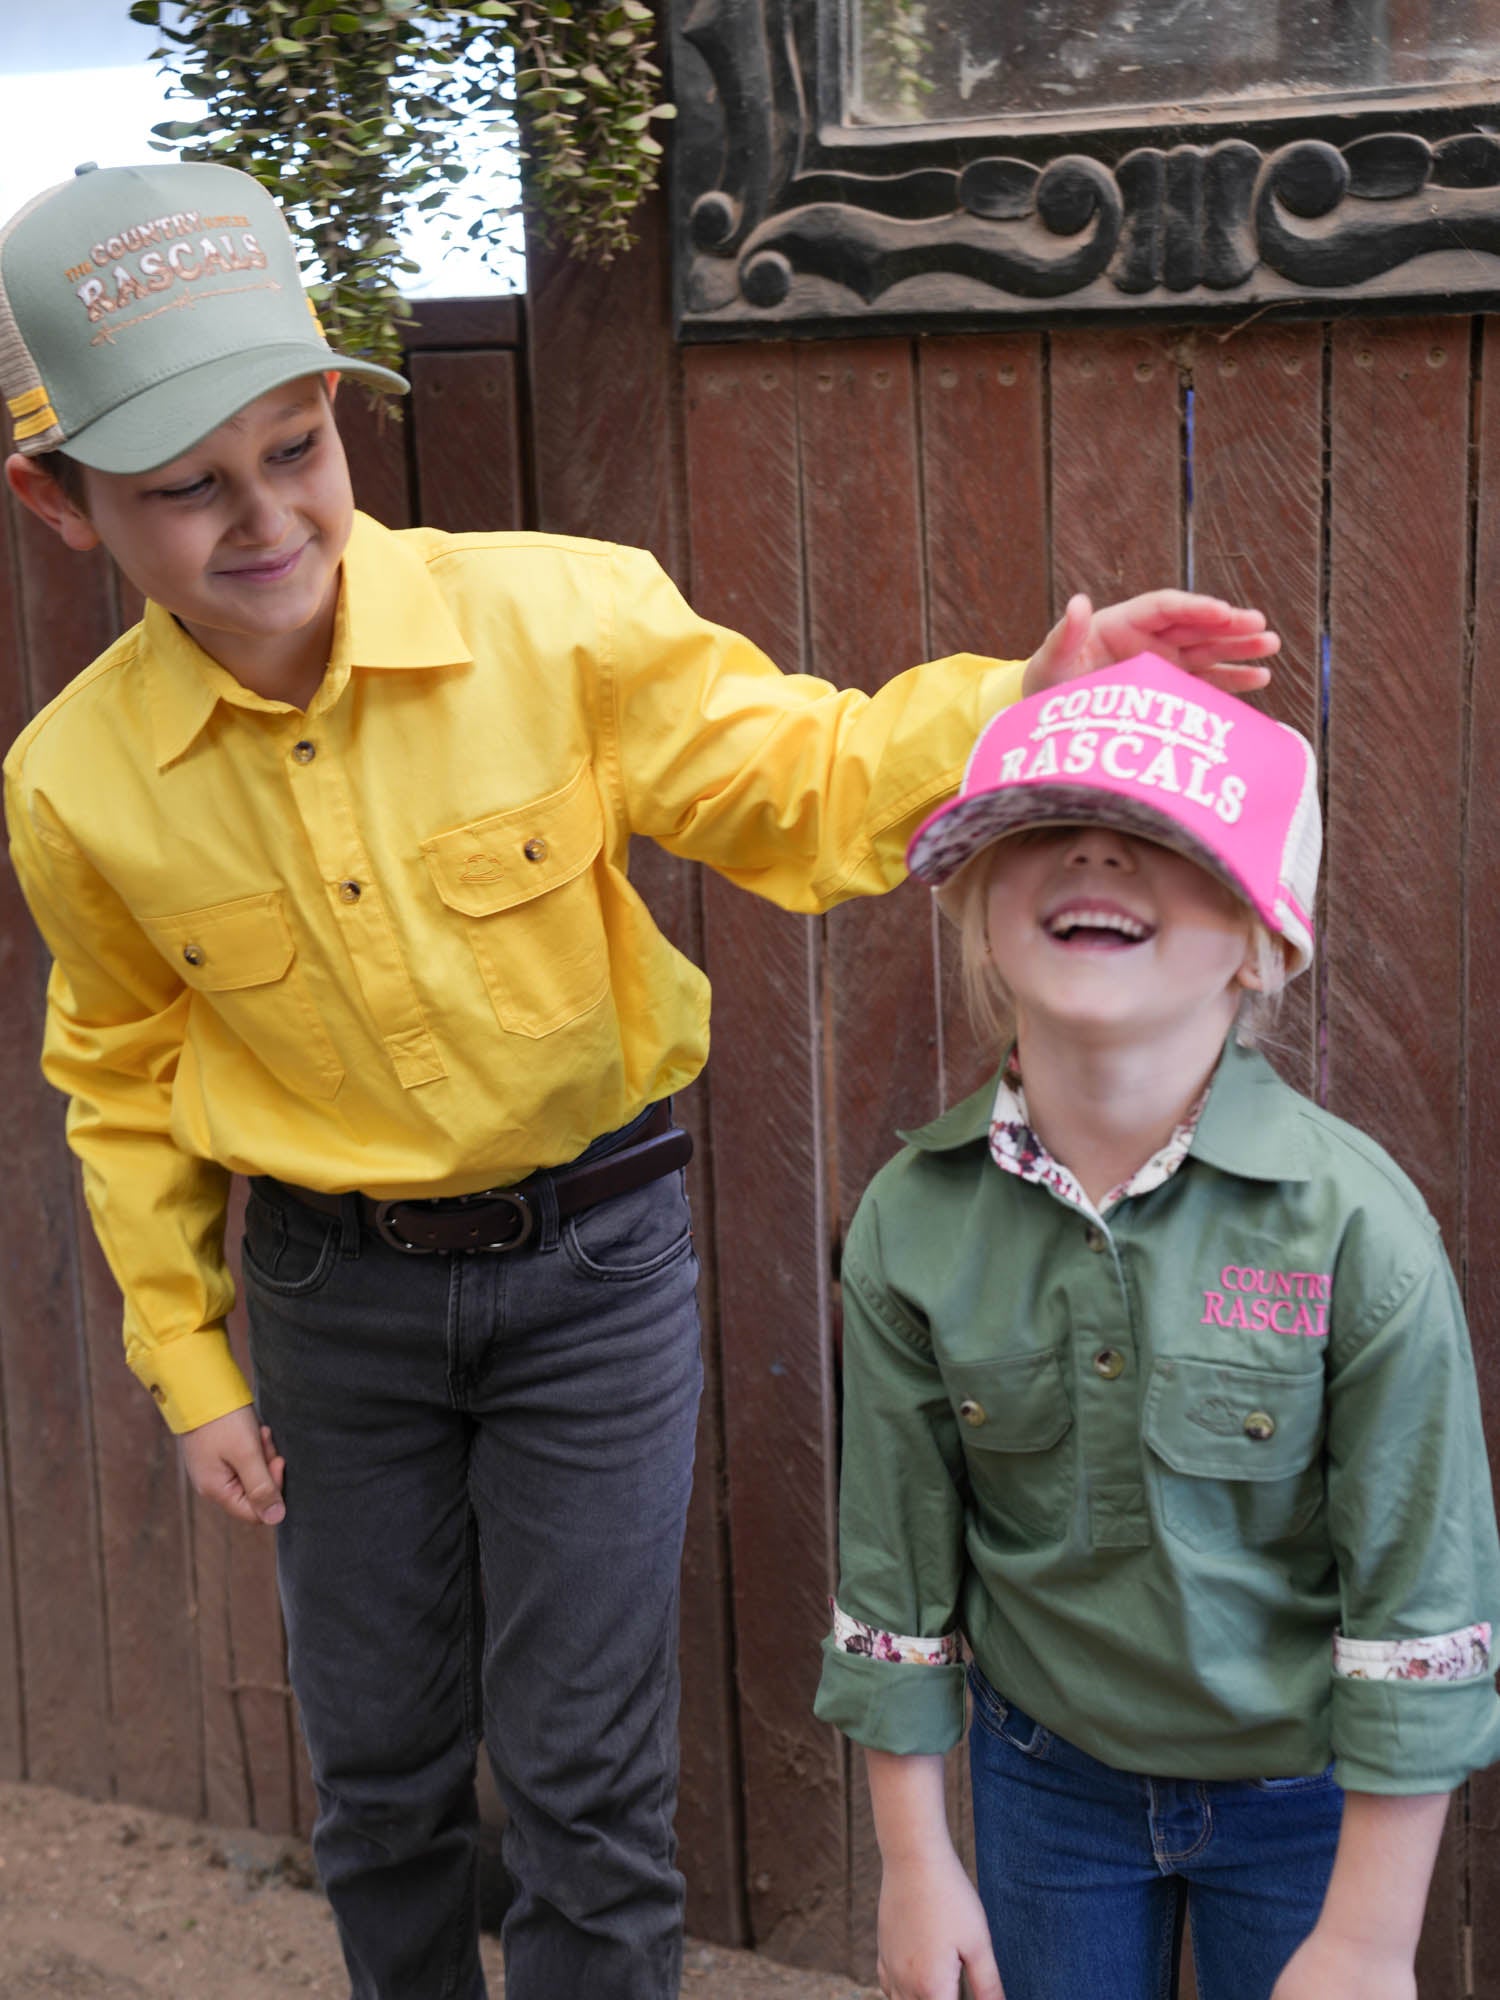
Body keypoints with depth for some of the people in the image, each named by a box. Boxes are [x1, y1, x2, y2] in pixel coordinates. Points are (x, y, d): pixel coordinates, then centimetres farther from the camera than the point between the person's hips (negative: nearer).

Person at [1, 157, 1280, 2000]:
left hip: (591, 1254, -2)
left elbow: (800, 791, -12)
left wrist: (1020, 706, -31)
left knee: (582, 1778, 6)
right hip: (330, 1291, 2)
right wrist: (187, 1364, 8)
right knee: (376, 1768, 18)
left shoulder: (563, 622, -19)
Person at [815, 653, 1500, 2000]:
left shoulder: (1351, 1219, -21)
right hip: (1047, 1777, 2)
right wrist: (915, 1864, 3)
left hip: (1304, 1800, -2)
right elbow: (897, 1560, -2)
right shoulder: (914, 1220, -12)